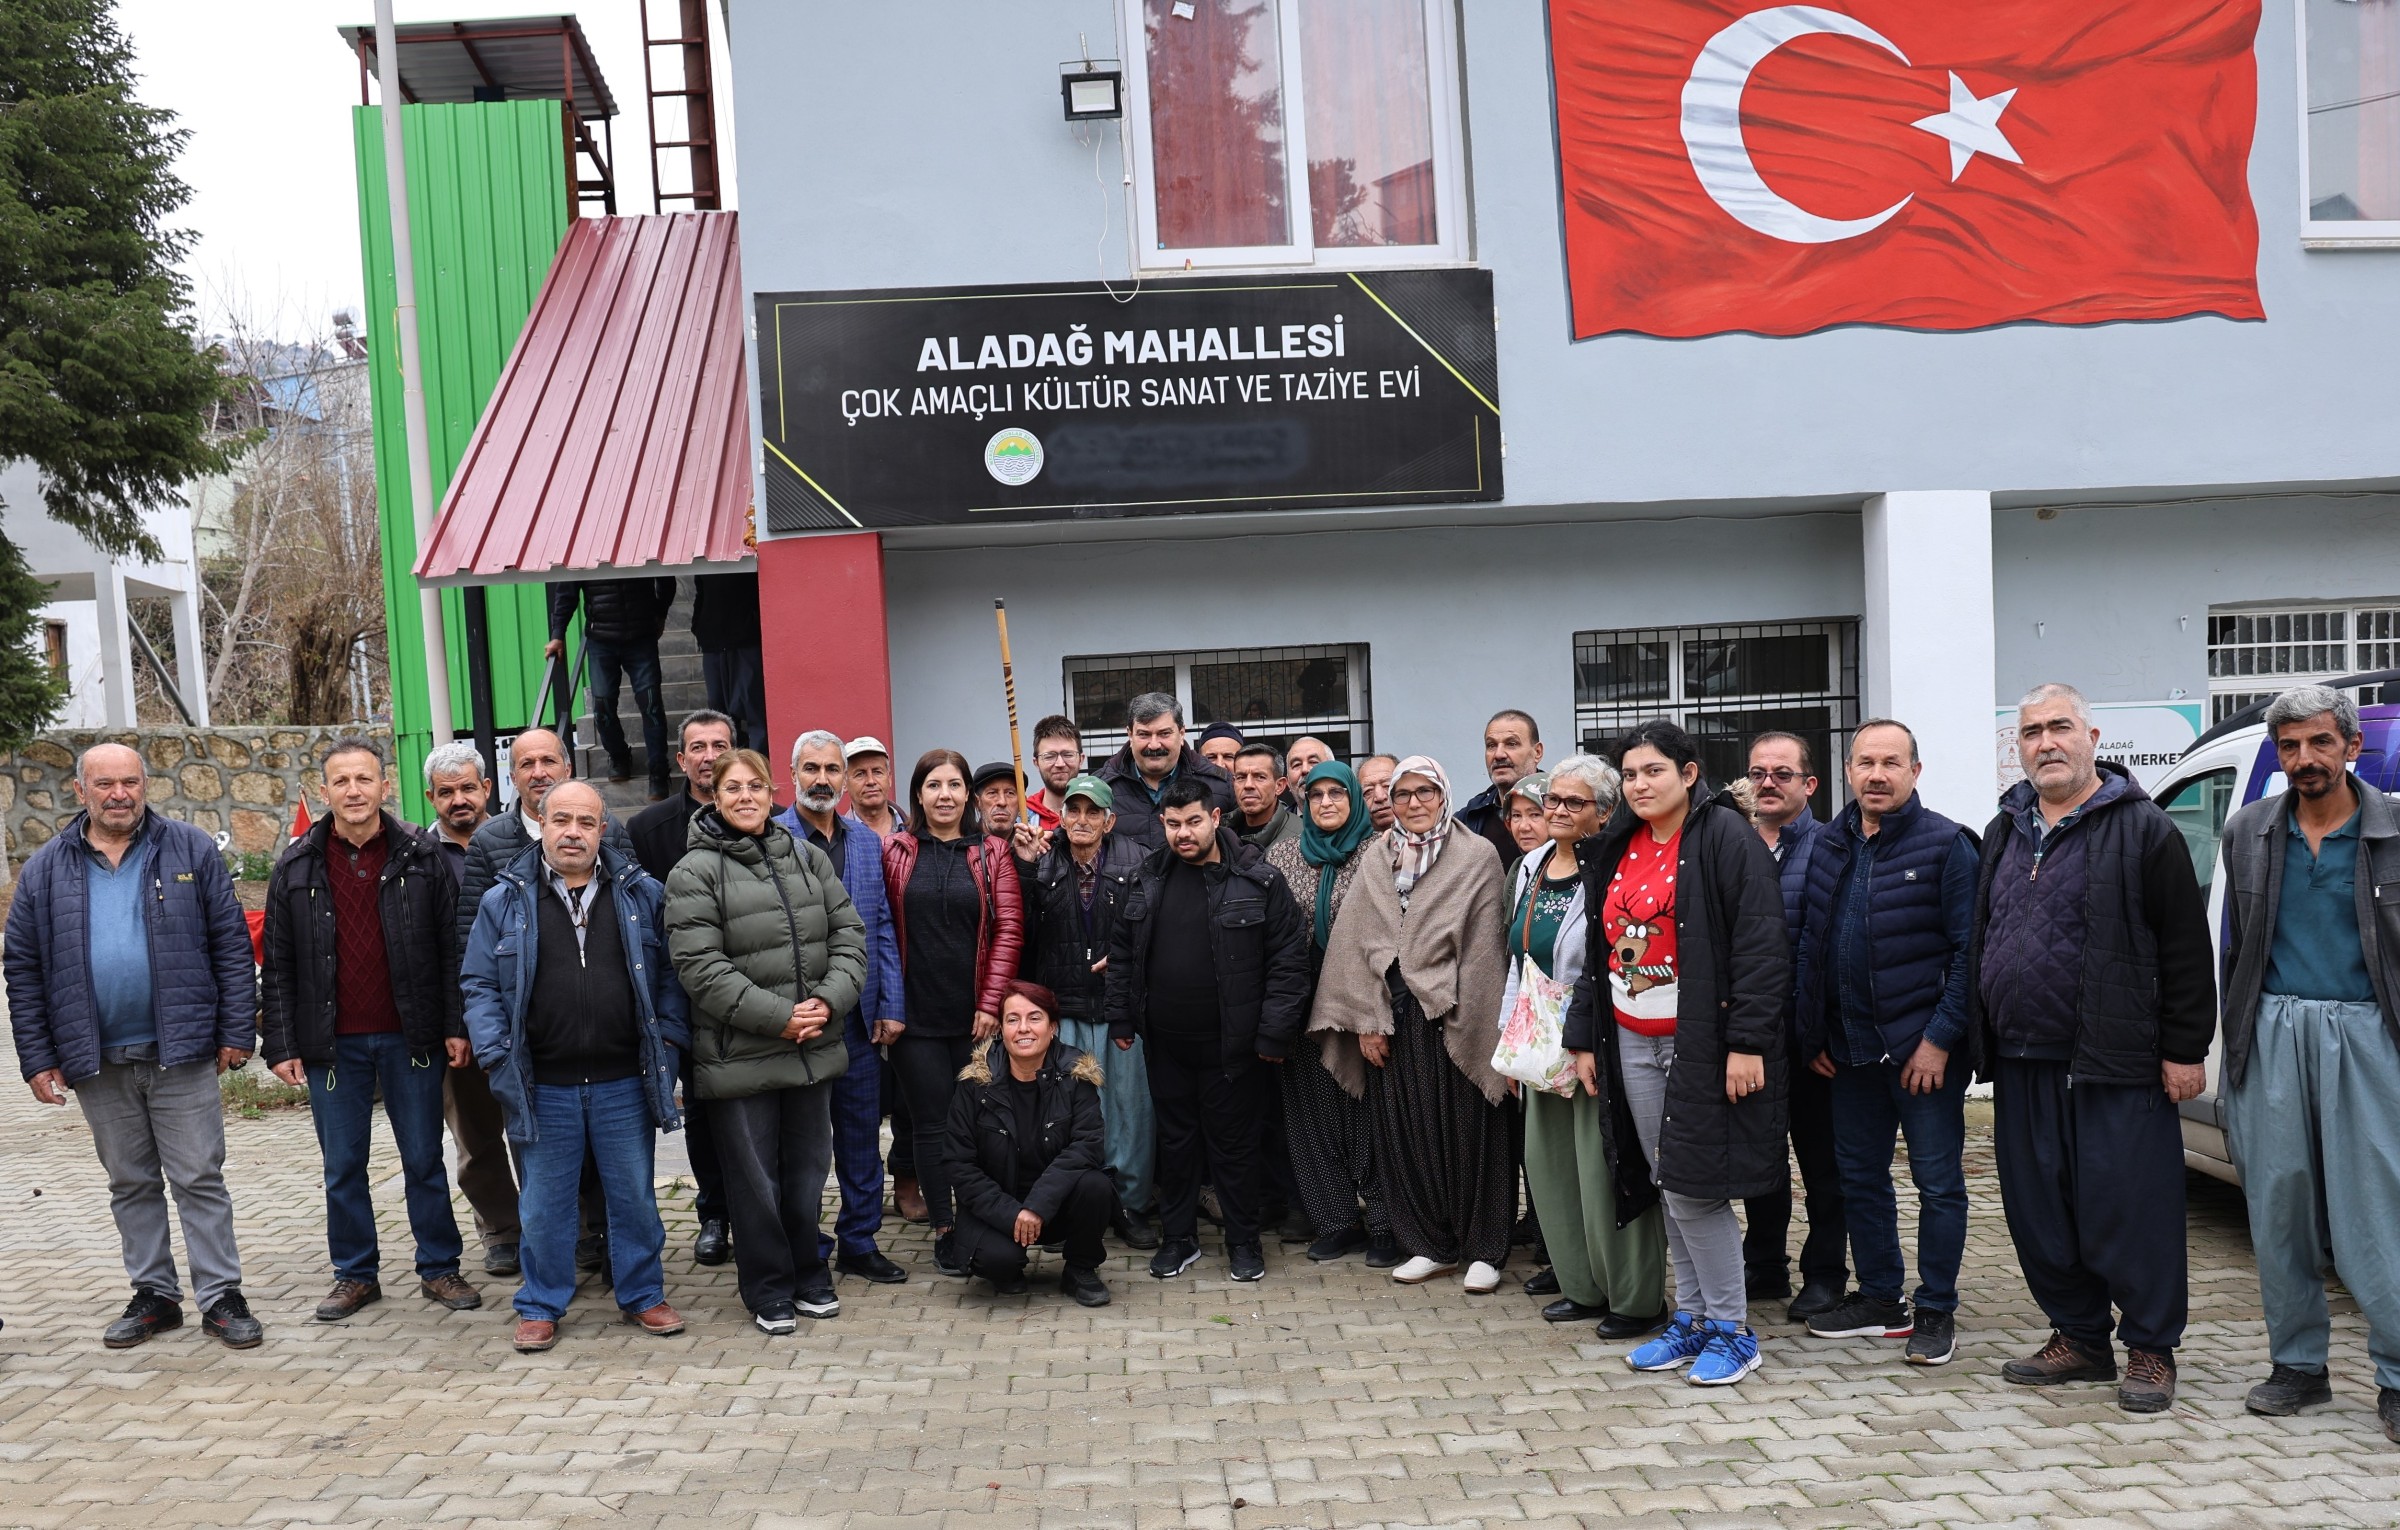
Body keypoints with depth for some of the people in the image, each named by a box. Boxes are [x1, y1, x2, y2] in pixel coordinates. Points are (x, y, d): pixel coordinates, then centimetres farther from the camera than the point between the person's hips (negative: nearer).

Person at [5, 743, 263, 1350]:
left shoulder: (191, 851, 0)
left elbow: (231, 944, 0)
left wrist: (236, 1032, -5)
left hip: (181, 1052, -2)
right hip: (98, 1062, 3)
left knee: (199, 1179, 1)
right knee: (130, 1185, 13)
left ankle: (222, 1297, 8)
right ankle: (153, 1294, 24)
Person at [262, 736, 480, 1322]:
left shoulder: (422, 856, -1)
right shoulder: (297, 867, 2)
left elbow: (450, 948, 0)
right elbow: (277, 965, 4)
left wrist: (455, 1026, -5)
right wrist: (280, 1044, -1)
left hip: (409, 1037, -1)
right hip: (333, 1043, 1)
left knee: (424, 1158, 8)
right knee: (342, 1167, 10)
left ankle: (439, 1267, 20)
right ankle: (355, 1274, 24)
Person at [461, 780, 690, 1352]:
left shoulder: (642, 893, 4)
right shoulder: (504, 901, 2)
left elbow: (669, 974, 8)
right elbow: (480, 984, 4)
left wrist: (669, 1038, -1)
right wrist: (495, 1054, -6)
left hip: (625, 1083, 1)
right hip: (542, 1086, 0)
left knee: (634, 1196, 10)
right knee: (545, 1204, 10)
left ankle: (642, 1295, 25)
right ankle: (541, 1307, 25)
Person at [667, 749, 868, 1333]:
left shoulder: (808, 857, 9)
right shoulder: (695, 873, -6)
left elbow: (848, 934, 7)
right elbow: (699, 966, -14)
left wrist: (829, 1000, -10)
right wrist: (778, 1017, -18)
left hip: (814, 1046, 4)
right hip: (740, 1055, -4)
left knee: (808, 1168, 15)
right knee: (755, 1178, 7)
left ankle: (808, 1275, 32)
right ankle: (768, 1290, 23)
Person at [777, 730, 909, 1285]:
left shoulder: (867, 842, 10)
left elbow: (882, 929, 10)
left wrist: (890, 1006, 4)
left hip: (859, 1016, 4)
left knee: (861, 1133, 11)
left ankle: (860, 1243, 23)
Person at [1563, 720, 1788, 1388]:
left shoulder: (1726, 836, -9)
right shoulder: (1617, 850, 13)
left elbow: (1761, 945, -14)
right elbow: (1598, 948, 19)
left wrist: (1747, 1042, -19)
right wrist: (1584, 1037, 15)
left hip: (1702, 1040, -7)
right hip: (1632, 1042, 7)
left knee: (1693, 1187, -7)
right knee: (1668, 1185, 11)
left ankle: (1731, 1328, 8)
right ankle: (1691, 1318, 23)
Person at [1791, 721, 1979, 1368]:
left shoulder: (1947, 845, -9)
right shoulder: (1830, 845, 9)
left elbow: (1968, 949, -12)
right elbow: (1810, 944, 14)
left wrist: (1940, 1037, -16)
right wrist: (1813, 1033, 8)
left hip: (1924, 1048, -6)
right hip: (1850, 1048, 6)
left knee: (1938, 1181, 4)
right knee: (1859, 1176, 14)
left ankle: (1936, 1309, 16)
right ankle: (1879, 1299, 27)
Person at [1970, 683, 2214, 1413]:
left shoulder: (2142, 830, -4)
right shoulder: (2005, 833, 15)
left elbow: (2185, 949, -7)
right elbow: (1980, 940, 21)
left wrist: (2184, 1049, -10)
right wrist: (1980, 1038, 16)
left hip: (2114, 1067, -6)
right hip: (2022, 1065, 6)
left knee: (2130, 1210, -1)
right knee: (2038, 1212, 11)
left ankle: (2150, 1350, 14)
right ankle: (2078, 1338, 25)